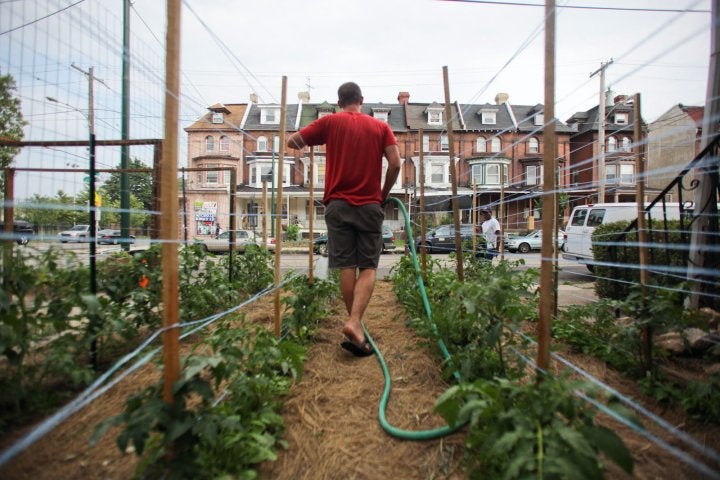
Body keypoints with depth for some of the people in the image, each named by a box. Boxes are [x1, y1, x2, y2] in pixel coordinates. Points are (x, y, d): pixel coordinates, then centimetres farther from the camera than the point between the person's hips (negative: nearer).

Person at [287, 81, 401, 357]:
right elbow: (395, 164, -1)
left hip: (338, 204, 1)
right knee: (368, 268, 2)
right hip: (369, 205, 0)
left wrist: (308, 139, 30)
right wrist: (384, 195, 12)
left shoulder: (330, 122, 7)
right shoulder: (380, 127, 9)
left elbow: (292, 142, 9)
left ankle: (355, 324, 12)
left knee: (346, 266, 5)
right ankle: (354, 323, -15)